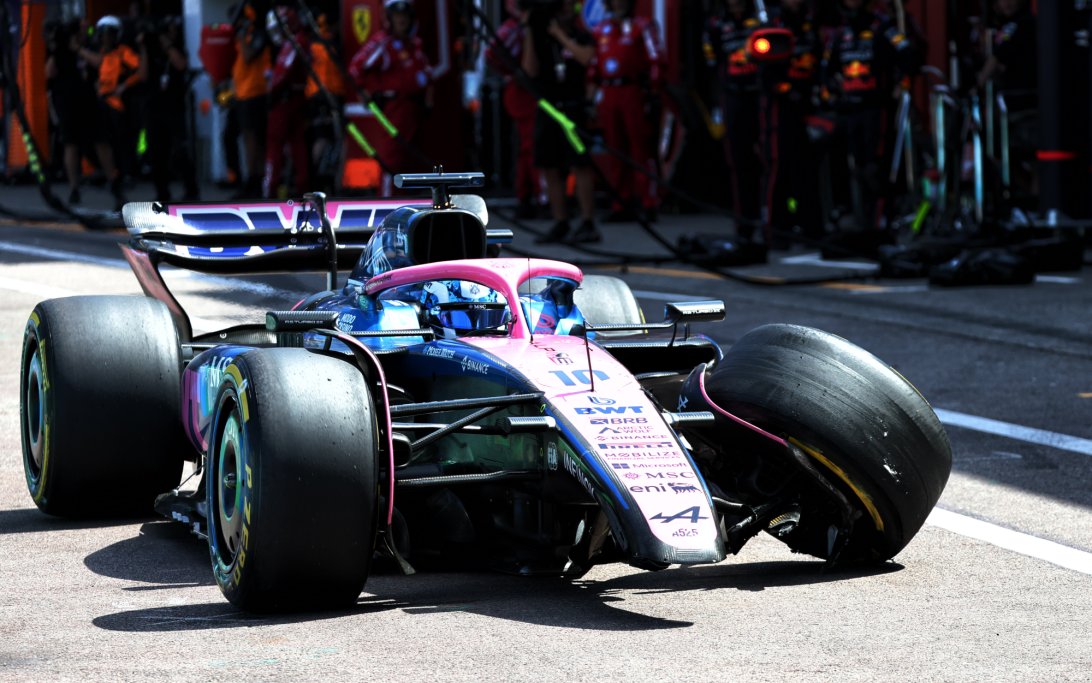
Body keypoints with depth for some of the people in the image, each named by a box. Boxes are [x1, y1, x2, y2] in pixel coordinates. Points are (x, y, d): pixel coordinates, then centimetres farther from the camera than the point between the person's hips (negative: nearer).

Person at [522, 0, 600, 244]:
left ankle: (588, 224, -9)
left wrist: (560, 34, -13)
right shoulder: (541, 39, 11)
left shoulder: (581, 37, 2)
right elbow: (531, 70, 1)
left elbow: (585, 57, -19)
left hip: (573, 108, -5)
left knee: (580, 165, -10)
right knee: (549, 169, 4)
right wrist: (529, 37, -6)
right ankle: (560, 224, 11)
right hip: (546, 110, 5)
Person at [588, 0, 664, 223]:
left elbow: (656, 59, -5)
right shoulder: (600, 29, 17)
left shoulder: (642, 26, 0)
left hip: (634, 93, -5)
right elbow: (593, 63, 19)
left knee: (641, 148, -7)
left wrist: (652, 89, -12)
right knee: (616, 151, 6)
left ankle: (648, 203, -7)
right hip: (609, 94, 5)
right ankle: (622, 203, 11)